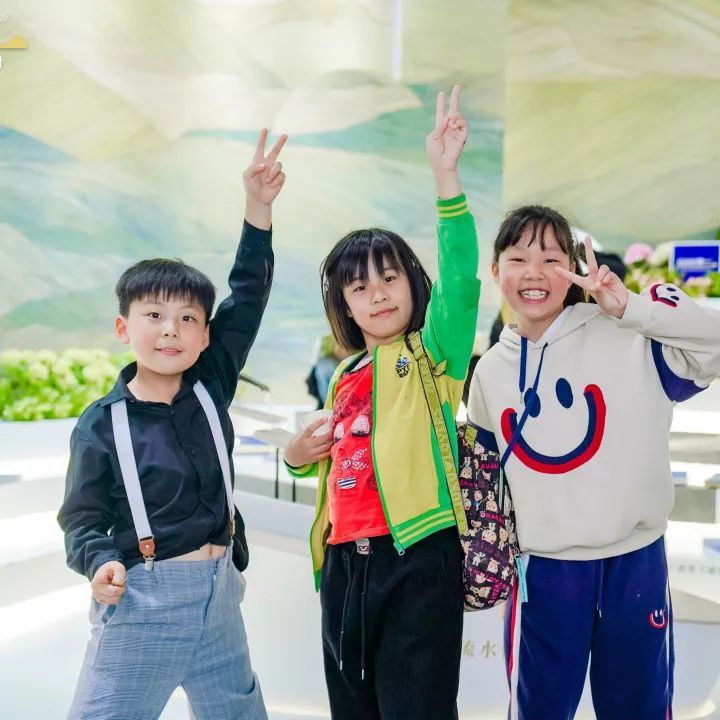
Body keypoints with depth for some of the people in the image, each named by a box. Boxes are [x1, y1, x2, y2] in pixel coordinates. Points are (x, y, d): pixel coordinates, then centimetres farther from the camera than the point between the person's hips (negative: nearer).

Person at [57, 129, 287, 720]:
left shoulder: (211, 386, 1)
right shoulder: (102, 424, -8)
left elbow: (248, 298, 0)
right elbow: (83, 517, -4)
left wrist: (258, 207, -5)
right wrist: (101, 562, -25)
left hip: (218, 594, 4)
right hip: (142, 601, -4)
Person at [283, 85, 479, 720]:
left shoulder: (433, 355, -1)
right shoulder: (344, 378, 17)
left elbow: (461, 280, -19)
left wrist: (445, 174, -27)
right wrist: (300, 455, 8)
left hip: (418, 560, -7)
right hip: (345, 563, 7)